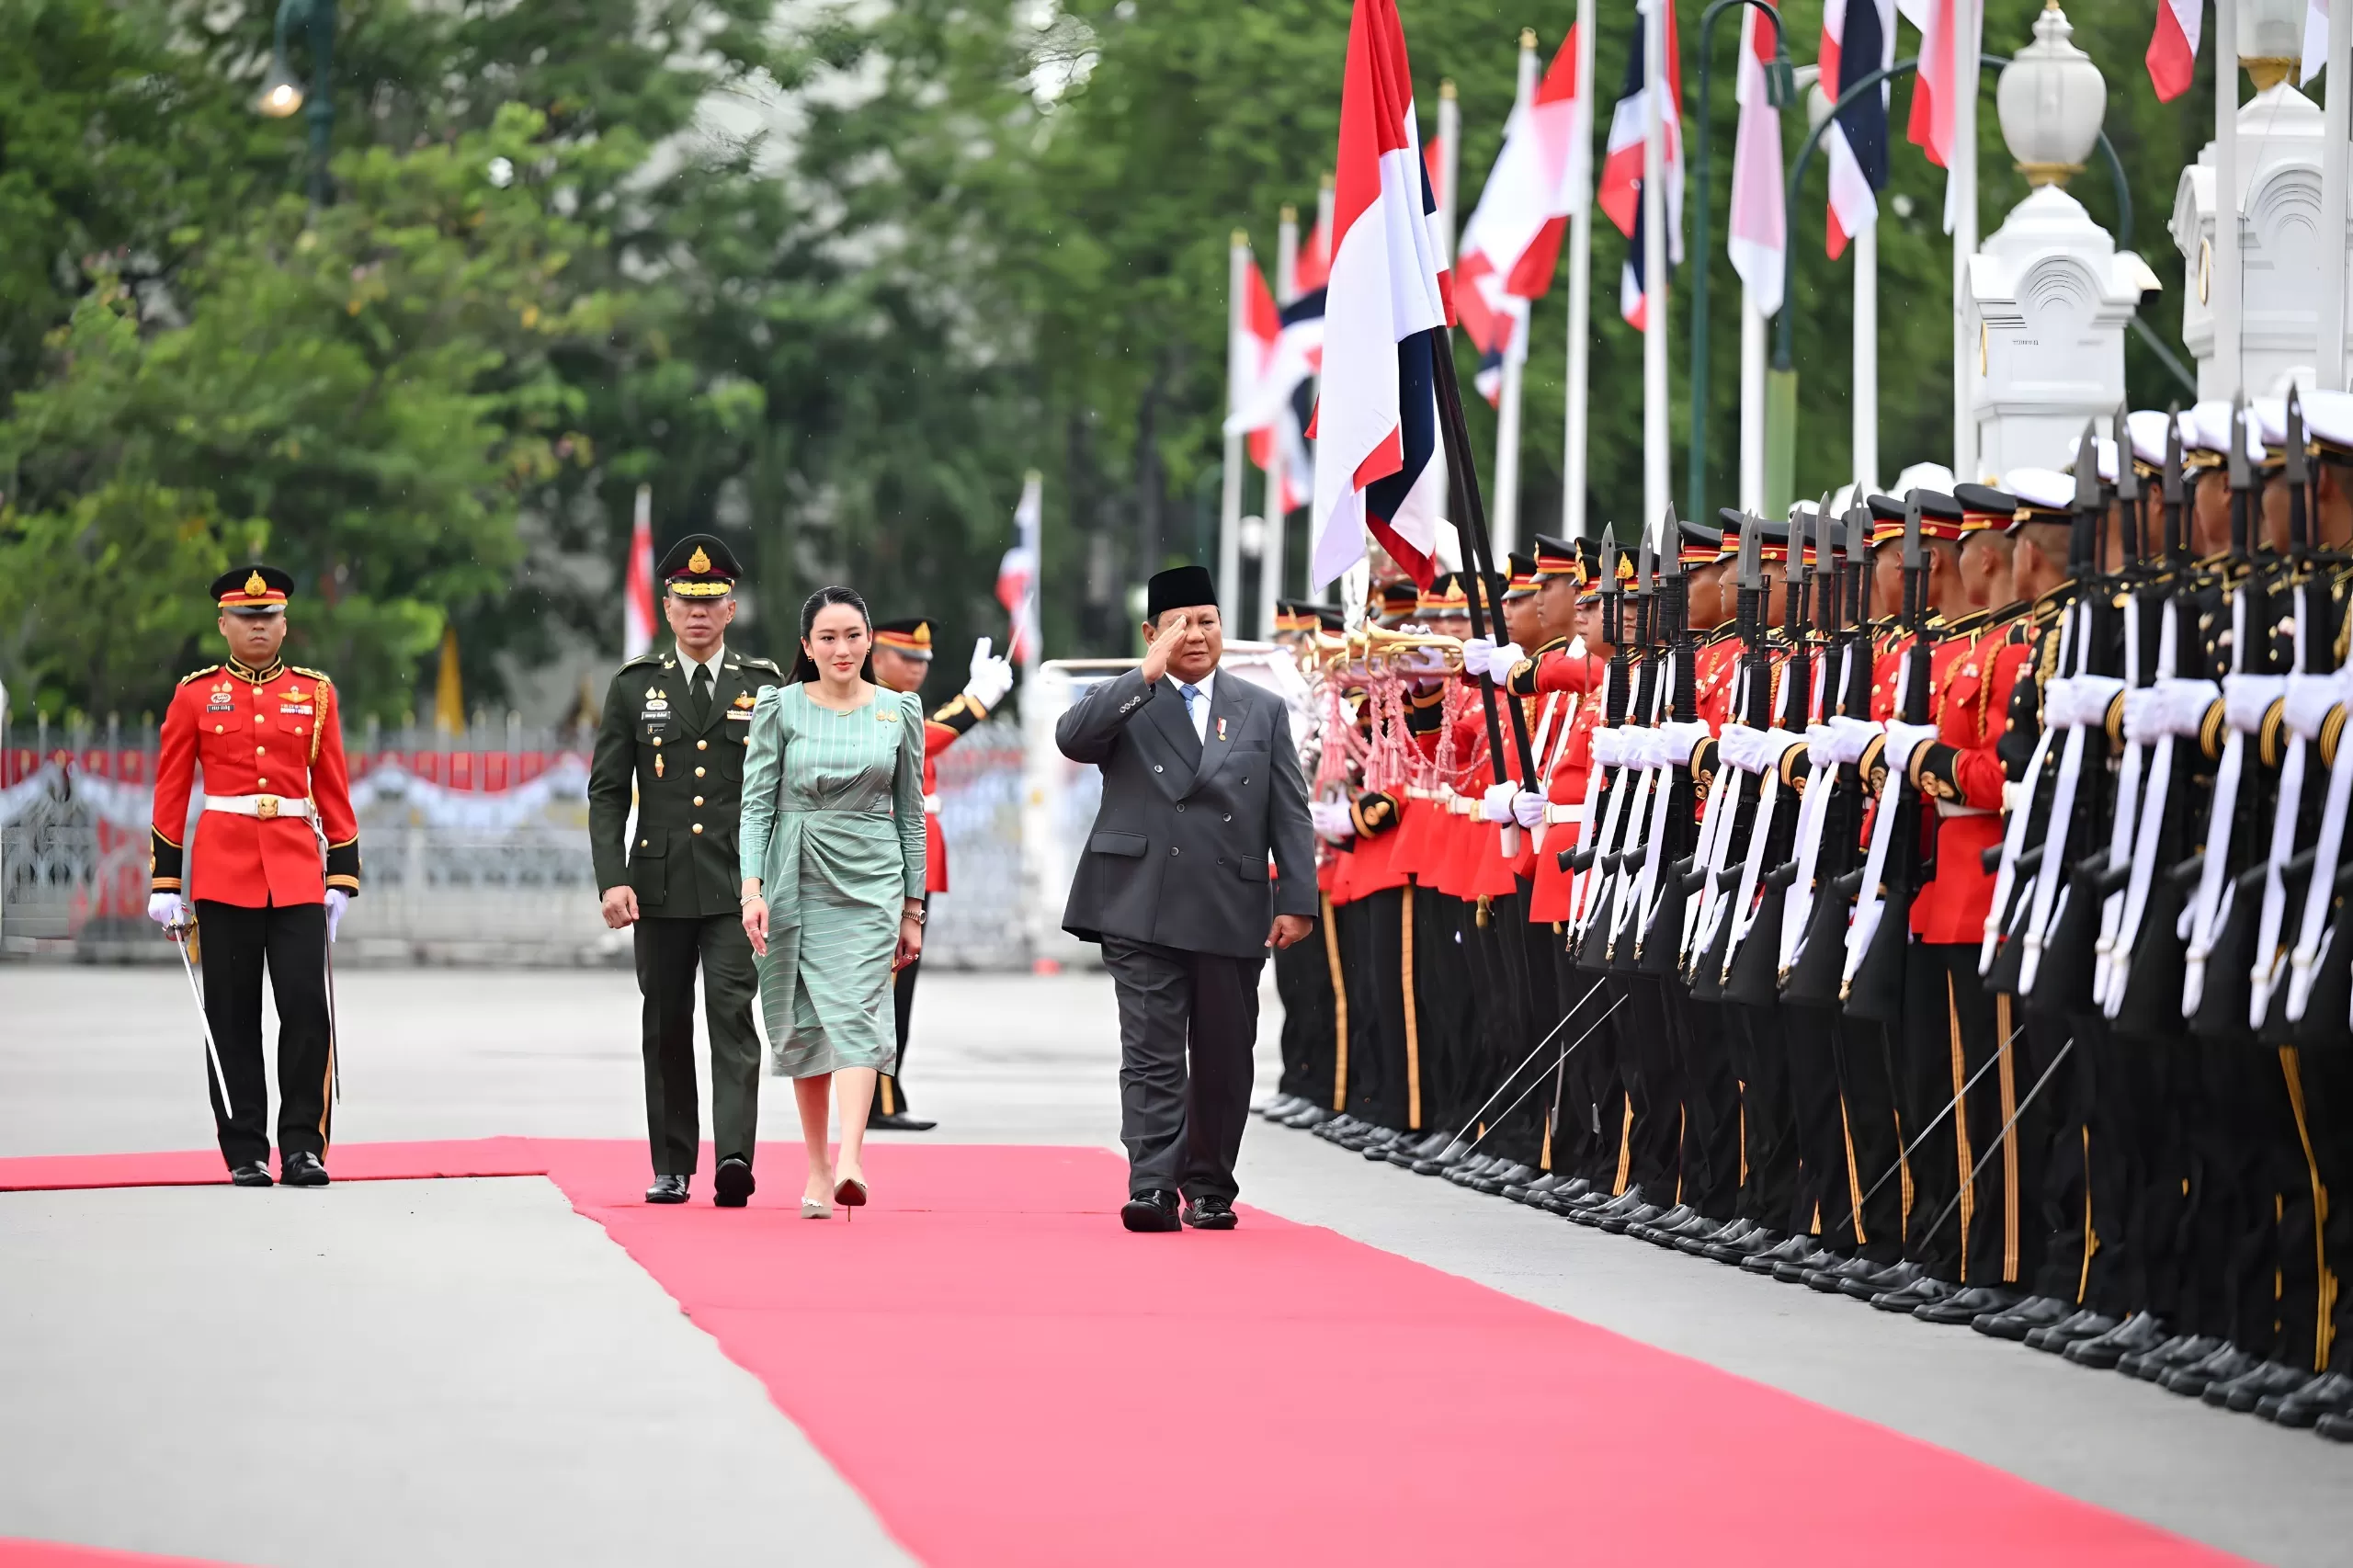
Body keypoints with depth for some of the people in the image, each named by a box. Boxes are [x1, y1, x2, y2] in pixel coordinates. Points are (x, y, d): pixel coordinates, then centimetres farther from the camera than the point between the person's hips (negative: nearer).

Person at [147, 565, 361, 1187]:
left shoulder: (315, 693, 8)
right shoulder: (196, 695, 4)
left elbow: (334, 792, 11)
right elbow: (170, 795, 5)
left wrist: (342, 877, 6)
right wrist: (165, 883, 1)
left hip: (297, 872, 1)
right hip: (223, 870, -1)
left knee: (307, 1007, -9)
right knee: (233, 1016, 2)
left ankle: (302, 1146, -2)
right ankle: (246, 1153, 8)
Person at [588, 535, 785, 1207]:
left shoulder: (765, 687, 6)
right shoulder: (635, 686, 7)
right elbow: (607, 792, 4)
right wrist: (613, 880, -8)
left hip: (740, 884, -2)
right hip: (660, 885, 2)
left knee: (733, 1015, -14)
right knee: (666, 1026, 8)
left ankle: (734, 1159, -24)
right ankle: (672, 1168, 16)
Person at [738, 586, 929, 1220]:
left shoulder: (900, 712, 5)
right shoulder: (779, 708, 2)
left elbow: (910, 813, 10)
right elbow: (757, 804, 0)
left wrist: (913, 909, 10)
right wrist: (752, 889, -12)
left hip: (868, 881, -1)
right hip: (795, 880, 1)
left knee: (856, 1012, -16)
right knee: (804, 1024, 5)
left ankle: (849, 1164, -29)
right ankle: (816, 1168, 15)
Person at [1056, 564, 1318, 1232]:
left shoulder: (1263, 711, 13)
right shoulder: (1125, 703, 8)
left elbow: (1290, 814, 9)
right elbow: (1071, 738, -14)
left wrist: (1297, 899, 0)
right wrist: (1148, 674, -17)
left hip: (1232, 915, 2)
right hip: (1142, 911, -2)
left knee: (1223, 1061, 8)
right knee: (1152, 1054, -8)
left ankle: (1210, 1187, 19)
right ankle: (1153, 1188, -13)